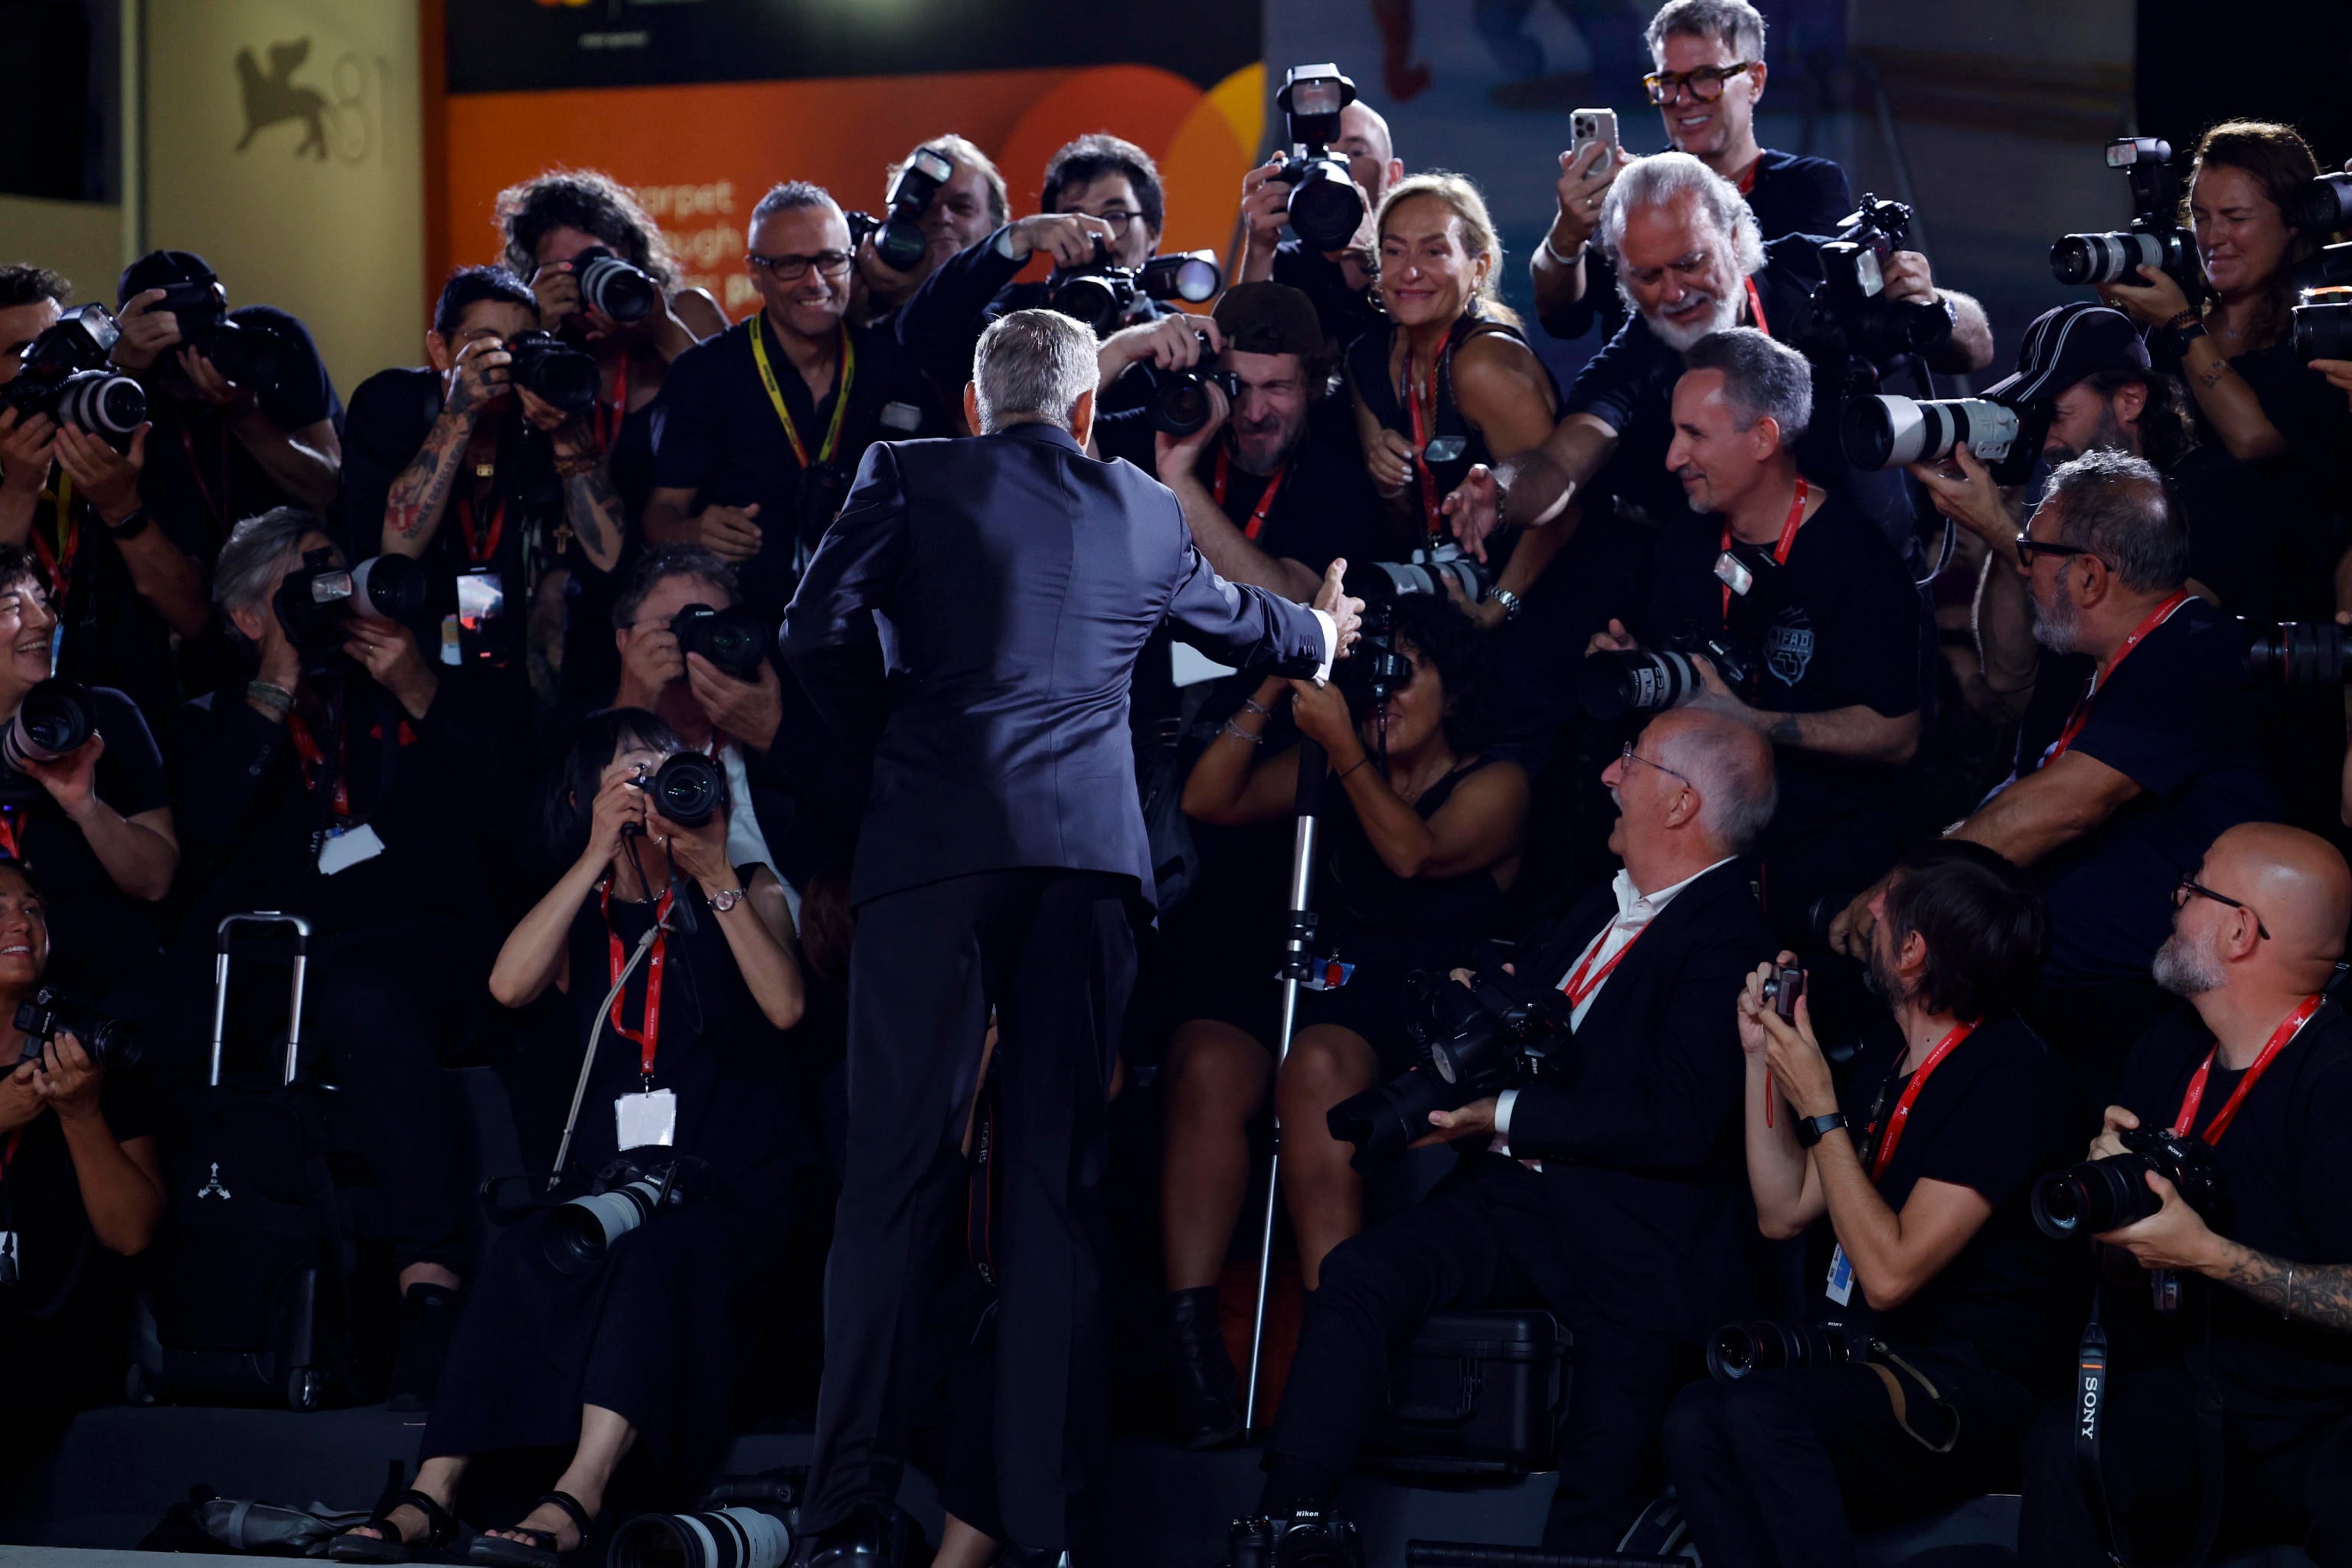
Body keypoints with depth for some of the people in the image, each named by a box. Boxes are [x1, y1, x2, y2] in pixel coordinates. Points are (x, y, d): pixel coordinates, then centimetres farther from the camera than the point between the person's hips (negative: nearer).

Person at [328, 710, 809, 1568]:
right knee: (524, 1256, -31)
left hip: (729, 1181, -2)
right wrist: (598, 856, -5)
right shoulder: (580, 913, 19)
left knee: (654, 1251, -36)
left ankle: (576, 1497, -47)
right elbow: (510, 984, -5)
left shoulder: (746, 892, 14)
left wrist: (716, 879, -8)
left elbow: (784, 1005, -5)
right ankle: (432, 1495, -39)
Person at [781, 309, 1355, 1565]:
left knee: (896, 1179, -4)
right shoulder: (1145, 511, 19)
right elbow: (1238, 622, 38)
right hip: (1092, 855, 2)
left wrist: (891, 731, 14)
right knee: (1059, 1185, 6)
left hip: (936, 847, -2)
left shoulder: (908, 478, 9)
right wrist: (1319, 629, 60)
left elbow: (821, 631, -4)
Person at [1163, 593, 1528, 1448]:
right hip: (1296, 990, 4)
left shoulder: (1495, 784, 11)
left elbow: (1414, 852, -7)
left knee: (1317, 1064, -38)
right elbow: (1207, 800, 15)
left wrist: (1345, 750, -13)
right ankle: (1189, 1338, -41)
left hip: (1412, 1018, -4)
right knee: (1207, 1062, -32)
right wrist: (1276, 686, 10)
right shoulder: (1326, 772, 26)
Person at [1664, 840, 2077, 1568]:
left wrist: (1819, 1108, -13)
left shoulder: (2012, 1078, -13)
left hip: (1968, 1392, -8)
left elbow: (1889, 1272, -18)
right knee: (1694, 1420, -24)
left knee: (1762, 1410, -34)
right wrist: (1762, 1055, 13)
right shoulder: (1882, 1058, 14)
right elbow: (1784, 1212, 19)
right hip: (1858, 1365, 8)